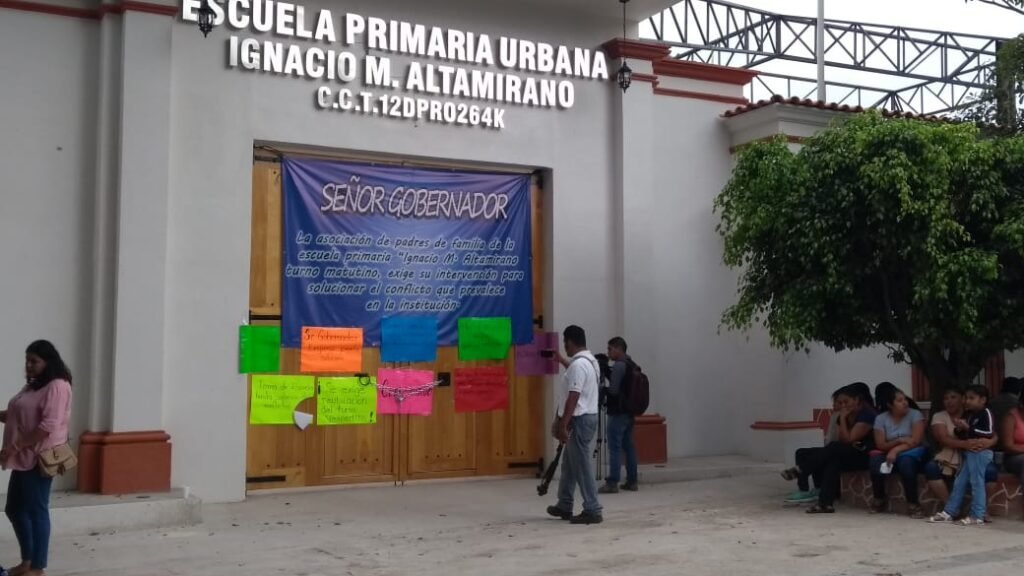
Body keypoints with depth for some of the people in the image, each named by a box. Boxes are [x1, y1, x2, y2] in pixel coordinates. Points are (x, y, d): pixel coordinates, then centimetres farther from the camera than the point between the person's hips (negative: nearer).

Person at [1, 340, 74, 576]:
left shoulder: (56, 386, -15)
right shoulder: (33, 386, 16)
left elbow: (48, 426, -23)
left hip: (40, 459, -10)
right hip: (24, 459, 10)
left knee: (36, 510, -4)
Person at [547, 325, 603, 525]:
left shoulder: (578, 364, -20)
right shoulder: (589, 360, 12)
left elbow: (573, 398, -24)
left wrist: (563, 425, -23)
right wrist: (561, 360, 51)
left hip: (580, 420, -10)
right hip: (586, 417, 10)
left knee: (581, 466, -5)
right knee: (569, 463, 18)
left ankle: (592, 511, -2)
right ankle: (564, 506, 27)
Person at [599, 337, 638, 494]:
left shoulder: (619, 365, -14)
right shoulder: (631, 364, 15)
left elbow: (613, 390, -18)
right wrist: (607, 373, 10)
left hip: (618, 413, -9)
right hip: (628, 412, 9)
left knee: (615, 447, -8)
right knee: (628, 446, 11)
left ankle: (612, 483, -8)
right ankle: (632, 481, 13)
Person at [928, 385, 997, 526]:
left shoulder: (986, 413, -7)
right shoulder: (969, 414, 18)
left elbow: (989, 434, -19)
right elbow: (964, 435, 24)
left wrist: (968, 428, -20)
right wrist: (960, 429, 1)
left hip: (981, 452, -9)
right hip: (969, 452, 9)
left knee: (977, 482, -7)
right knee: (960, 482, 8)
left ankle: (978, 516, -3)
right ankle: (949, 512, 11)